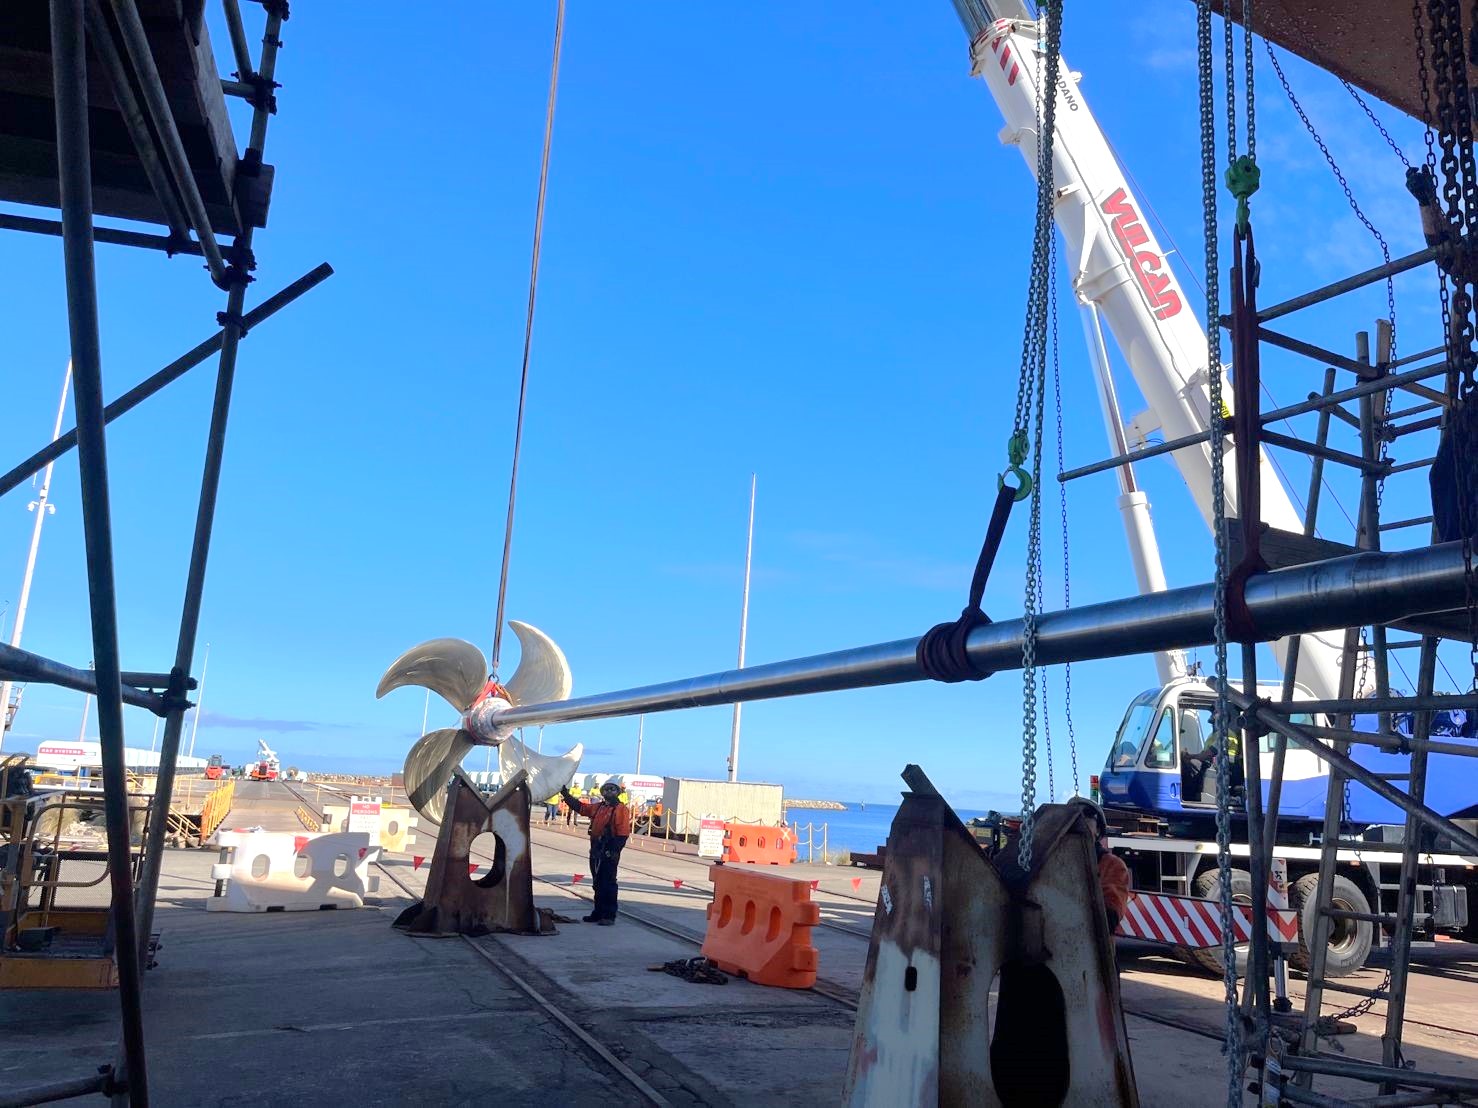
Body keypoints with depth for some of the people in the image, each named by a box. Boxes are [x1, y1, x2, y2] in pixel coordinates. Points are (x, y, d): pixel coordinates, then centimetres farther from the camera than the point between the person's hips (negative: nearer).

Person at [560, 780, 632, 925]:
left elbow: (623, 833, -15)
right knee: (598, 883, 14)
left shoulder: (621, 809, -8)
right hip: (596, 850, 8)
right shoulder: (597, 807, 15)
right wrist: (566, 794, 14)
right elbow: (579, 806, 21)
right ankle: (599, 913, 24)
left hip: (609, 852, -8)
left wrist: (614, 850, -22)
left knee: (608, 883, -4)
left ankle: (609, 915, 2)